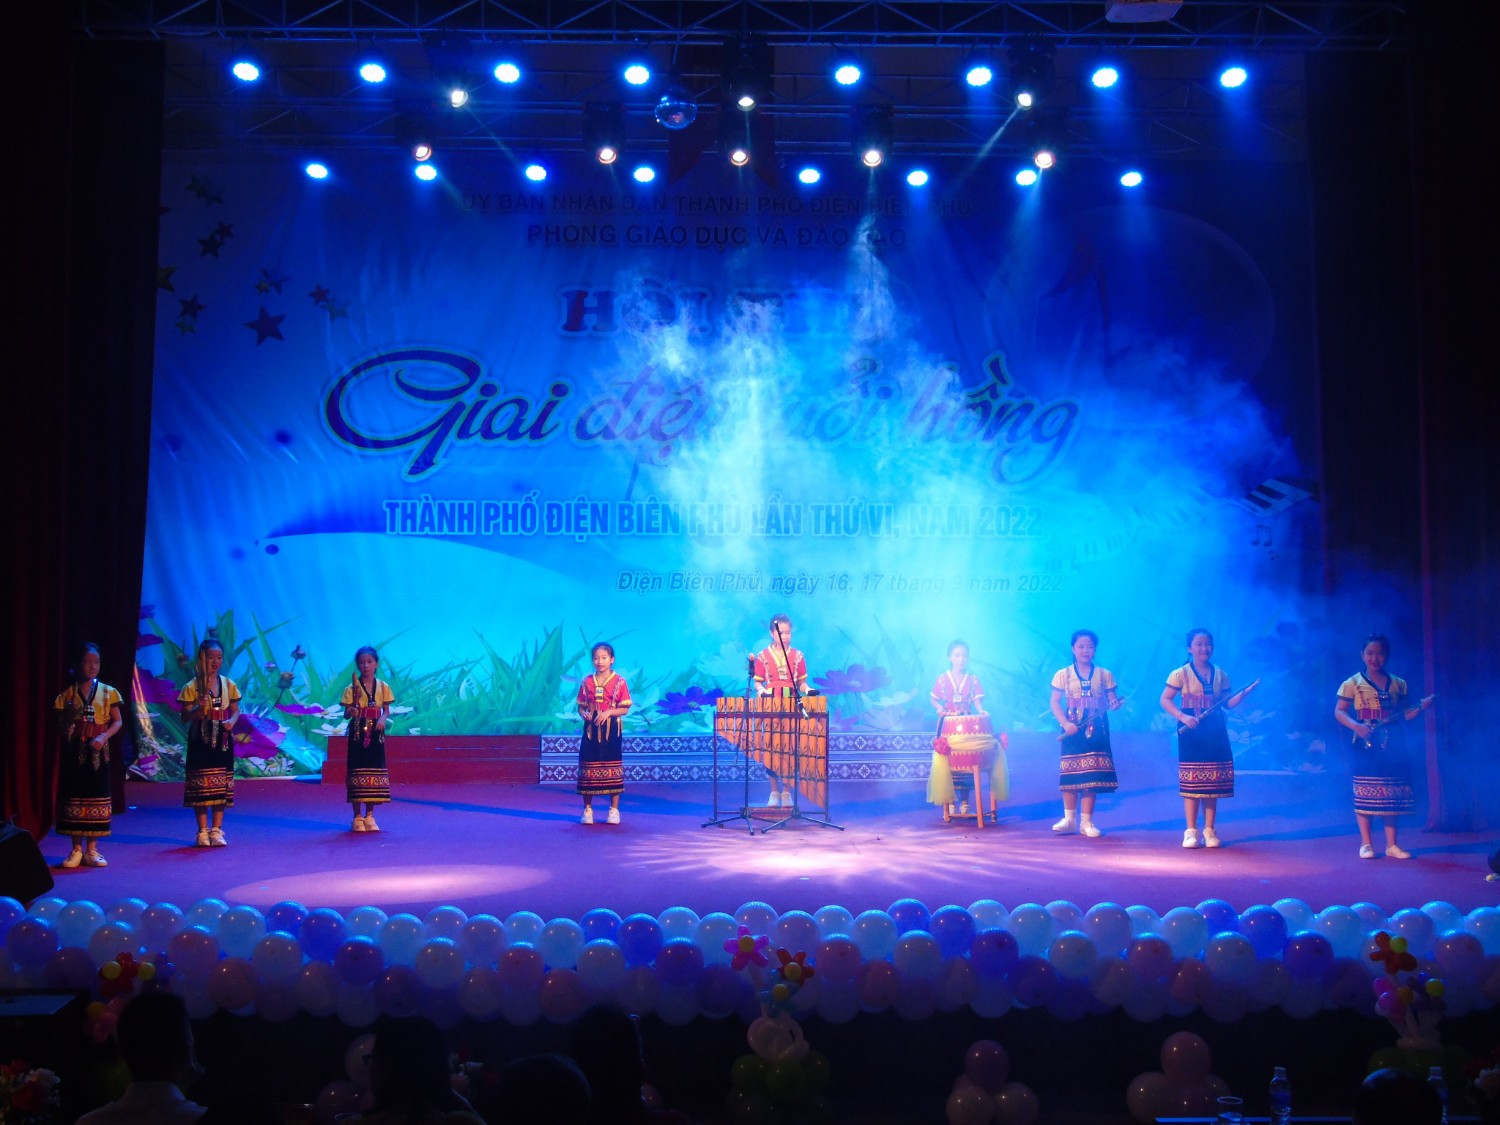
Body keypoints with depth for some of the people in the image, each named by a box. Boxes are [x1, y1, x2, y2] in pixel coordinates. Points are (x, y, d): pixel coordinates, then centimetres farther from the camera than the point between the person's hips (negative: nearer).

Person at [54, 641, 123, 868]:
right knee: (74, 796, 1)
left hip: (98, 751, 0)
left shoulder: (107, 692, 4)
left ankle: (91, 850, 8)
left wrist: (104, 736, -13)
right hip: (74, 750, 0)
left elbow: (118, 721, 4)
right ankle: (76, 849, 9)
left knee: (96, 796, 0)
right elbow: (60, 726, 7)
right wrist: (70, 717, -15)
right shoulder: (67, 694, 4)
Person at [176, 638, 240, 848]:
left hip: (223, 740, 3)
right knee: (201, 784, -2)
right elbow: (185, 716, -2)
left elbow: (235, 710, 11)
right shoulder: (192, 686, -2)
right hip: (200, 740, -2)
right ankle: (203, 831, 7)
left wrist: (231, 721, -10)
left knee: (222, 785, 3)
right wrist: (200, 709, -21)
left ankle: (217, 830, 11)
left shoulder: (228, 685, 6)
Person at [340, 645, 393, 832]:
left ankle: (369, 816, 14)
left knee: (374, 771, 4)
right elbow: (346, 713, -2)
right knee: (357, 771, -2)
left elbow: (386, 710, 8)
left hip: (375, 733, 2)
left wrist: (383, 718, -13)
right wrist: (351, 712, -25)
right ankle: (357, 817, 6)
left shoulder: (383, 687, 5)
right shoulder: (352, 688, -2)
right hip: (358, 733, -2)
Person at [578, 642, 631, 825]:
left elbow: (625, 709, -3)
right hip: (591, 729, 2)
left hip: (611, 730, -2)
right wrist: (583, 714, -12)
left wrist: (609, 712, -17)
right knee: (587, 767, 3)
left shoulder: (619, 682, -1)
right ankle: (587, 810, 13)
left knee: (612, 768, 0)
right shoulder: (587, 682, 6)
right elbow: (581, 706, 10)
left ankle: (614, 810, 9)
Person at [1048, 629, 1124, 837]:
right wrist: (1065, 723, -15)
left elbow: (1111, 701, 4)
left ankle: (1086, 822, 7)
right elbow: (1055, 703, -1)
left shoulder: (1104, 675, 6)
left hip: (1096, 731, 1)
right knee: (1071, 774, 1)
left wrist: (1115, 705, -20)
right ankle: (1069, 819, 10)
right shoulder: (1063, 675, 3)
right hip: (1072, 731, 0)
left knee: (1092, 775, -1)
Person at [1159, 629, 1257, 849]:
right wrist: (1183, 717, -19)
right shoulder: (1181, 674, -2)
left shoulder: (1220, 674, 11)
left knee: (1213, 782, 4)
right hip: (1191, 732, -4)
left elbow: (1227, 703, 13)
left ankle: (1210, 830, 11)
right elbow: (1165, 700, -5)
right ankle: (1191, 831, 2)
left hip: (1216, 733, 4)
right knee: (1191, 782, -4)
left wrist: (1245, 692, -4)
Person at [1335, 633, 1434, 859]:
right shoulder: (1353, 683, 1)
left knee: (1392, 794, 4)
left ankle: (1391, 844, 11)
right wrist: (1356, 726, -18)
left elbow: (1404, 715, 13)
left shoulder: (1398, 684, 11)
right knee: (1365, 794, -5)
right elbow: (1339, 711, -2)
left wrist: (1421, 707, -5)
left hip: (1392, 746, 3)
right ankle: (1366, 843, 3)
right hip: (1366, 745, -3)